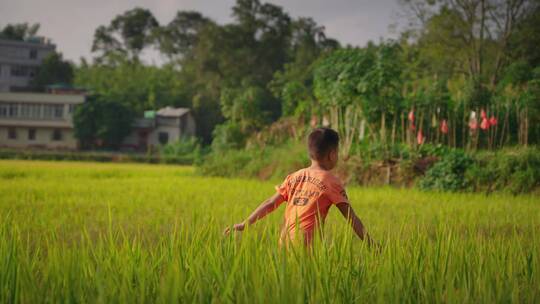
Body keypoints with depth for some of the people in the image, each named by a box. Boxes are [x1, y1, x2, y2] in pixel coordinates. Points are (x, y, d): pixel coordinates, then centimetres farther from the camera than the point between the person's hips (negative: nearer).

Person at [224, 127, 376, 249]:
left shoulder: (294, 177, 16)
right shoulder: (332, 182, 3)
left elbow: (270, 204, 15)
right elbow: (351, 218, 2)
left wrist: (245, 224, 21)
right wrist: (371, 244, 5)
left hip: (284, 243, 5)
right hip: (305, 244, -5)